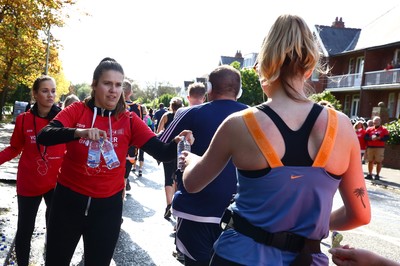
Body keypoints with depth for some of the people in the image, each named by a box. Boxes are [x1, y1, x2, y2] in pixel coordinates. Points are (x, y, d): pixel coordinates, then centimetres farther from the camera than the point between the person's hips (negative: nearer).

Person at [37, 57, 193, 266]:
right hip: (69, 199, 0)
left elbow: (162, 152, -14)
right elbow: (43, 137, -23)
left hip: (107, 205, 1)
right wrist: (79, 132, -41)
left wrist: (177, 143, -37)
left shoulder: (129, 120, -7)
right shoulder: (77, 111, -8)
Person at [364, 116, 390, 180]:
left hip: (380, 148, -3)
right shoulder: (369, 129, 12)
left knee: (379, 162, -4)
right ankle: (369, 174, 13)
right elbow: (365, 137, 2)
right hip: (370, 147, 3)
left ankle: (377, 175, 2)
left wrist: (379, 138, -17)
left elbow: (387, 137, -4)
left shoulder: (384, 129, 5)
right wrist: (371, 138, -17)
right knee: (370, 161, 6)